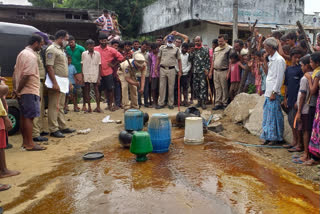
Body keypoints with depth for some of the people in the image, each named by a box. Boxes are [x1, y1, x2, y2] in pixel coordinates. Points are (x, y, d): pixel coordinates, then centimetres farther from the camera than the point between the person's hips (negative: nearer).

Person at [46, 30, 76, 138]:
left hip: (63, 82, 10)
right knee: (54, 106, -5)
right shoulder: (51, 49, -10)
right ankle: (53, 129, 0)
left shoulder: (61, 49, 20)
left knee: (61, 106, 15)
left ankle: (62, 127, 23)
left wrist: (67, 81, 20)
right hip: (56, 81, -9)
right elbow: (49, 67, -18)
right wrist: (55, 83, -23)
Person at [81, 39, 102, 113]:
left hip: (95, 75, -1)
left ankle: (98, 107, 5)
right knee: (87, 91, 5)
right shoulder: (84, 54, 4)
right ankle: (89, 107, 13)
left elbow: (99, 66, 4)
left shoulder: (97, 54, 3)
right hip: (86, 75, 1)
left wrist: (99, 77, -1)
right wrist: (82, 76, 0)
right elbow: (82, 65, 6)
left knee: (96, 90, 1)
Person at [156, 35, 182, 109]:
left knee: (171, 87, 4)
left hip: (171, 69, -1)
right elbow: (158, 59, 10)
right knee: (162, 86, 4)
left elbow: (179, 60, 7)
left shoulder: (176, 49, 4)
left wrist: (180, 71, 1)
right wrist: (155, 69, 5)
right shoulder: (162, 48, 7)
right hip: (162, 69, 1)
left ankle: (170, 103, 13)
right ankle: (161, 103, 12)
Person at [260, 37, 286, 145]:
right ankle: (268, 137, 21)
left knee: (274, 115, -2)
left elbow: (279, 78, -16)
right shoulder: (270, 59, 14)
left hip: (274, 93, -9)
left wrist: (274, 92, -17)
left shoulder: (279, 60, -14)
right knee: (267, 115, 12)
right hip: (268, 92, 9)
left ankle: (275, 137, 8)